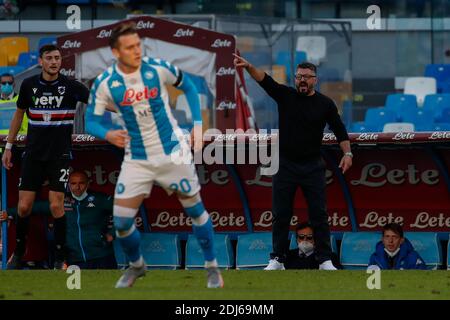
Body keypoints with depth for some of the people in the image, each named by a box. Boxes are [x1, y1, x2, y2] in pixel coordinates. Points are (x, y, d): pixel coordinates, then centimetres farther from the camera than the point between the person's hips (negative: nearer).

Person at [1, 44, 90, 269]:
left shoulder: (70, 86, -7)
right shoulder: (29, 85, 0)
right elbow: (19, 114, 13)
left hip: (60, 154, -2)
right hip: (33, 154, 2)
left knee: (56, 206, -9)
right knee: (24, 207, 1)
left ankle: (59, 259, 2)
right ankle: (18, 253, 22)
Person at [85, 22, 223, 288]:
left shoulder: (158, 69, -14)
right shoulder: (105, 83, -14)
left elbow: (188, 87, 4)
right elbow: (91, 121, -5)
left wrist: (198, 124, -3)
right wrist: (108, 134, -28)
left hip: (173, 153, 0)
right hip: (137, 160, 1)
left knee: (195, 209, 7)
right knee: (122, 222, -4)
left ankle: (212, 266, 25)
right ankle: (136, 265, 24)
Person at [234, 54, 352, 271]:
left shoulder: (325, 104, 1)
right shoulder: (285, 96, 1)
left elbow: (339, 130, 4)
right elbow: (265, 80, -14)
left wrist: (347, 153, -10)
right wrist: (249, 67, -32)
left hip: (313, 167, -1)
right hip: (286, 165, 1)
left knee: (319, 214, -1)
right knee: (281, 214, 4)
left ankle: (325, 260, 2)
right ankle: (277, 259, 11)